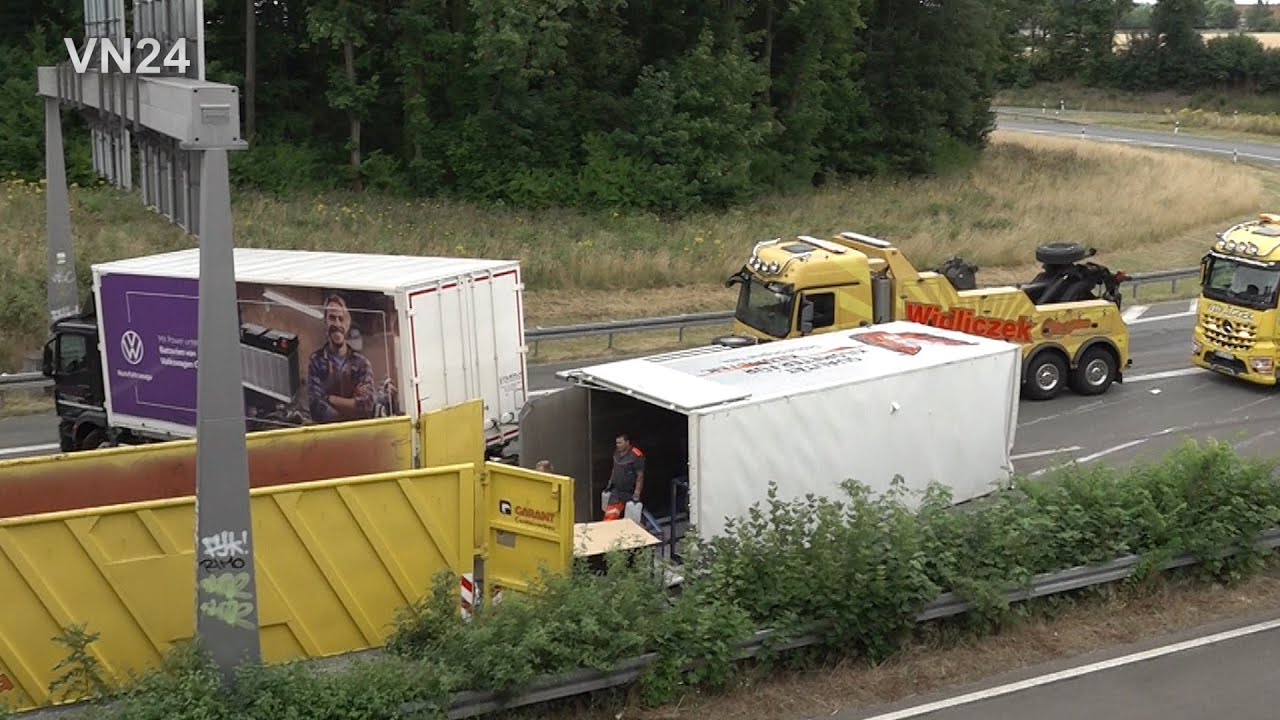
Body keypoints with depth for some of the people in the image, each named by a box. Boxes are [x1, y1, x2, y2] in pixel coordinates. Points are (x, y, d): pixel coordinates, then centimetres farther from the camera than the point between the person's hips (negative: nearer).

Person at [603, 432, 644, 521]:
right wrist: (610, 482, 19)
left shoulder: (636, 456, -18)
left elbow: (640, 476, -19)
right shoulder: (617, 452, 5)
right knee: (610, 516, -4)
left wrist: (637, 493, -23)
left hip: (629, 493, -6)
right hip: (616, 491, 6)